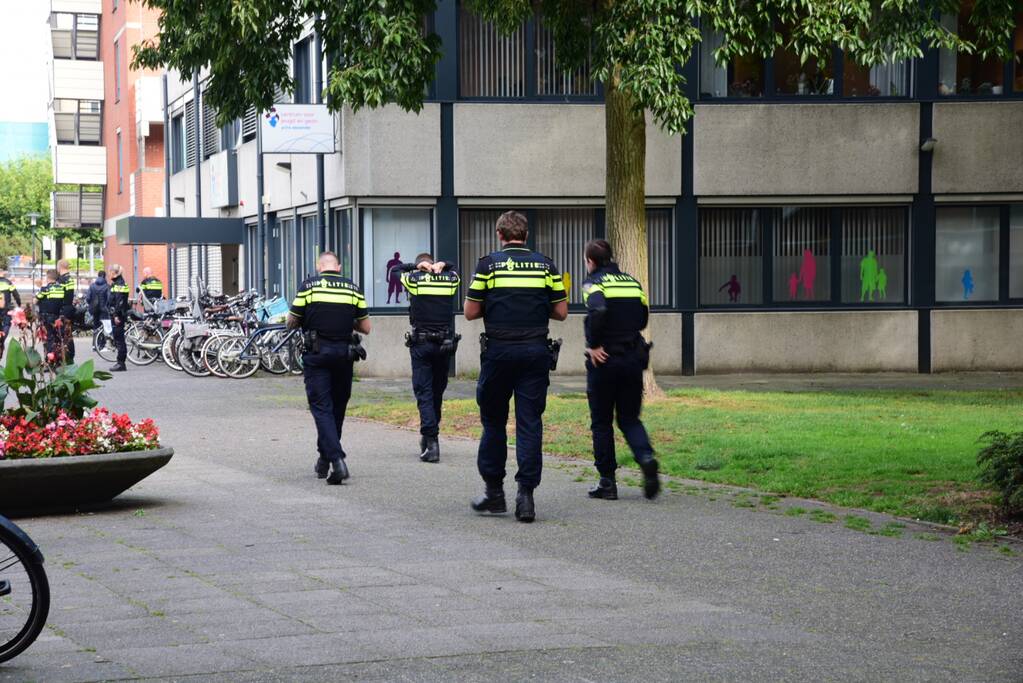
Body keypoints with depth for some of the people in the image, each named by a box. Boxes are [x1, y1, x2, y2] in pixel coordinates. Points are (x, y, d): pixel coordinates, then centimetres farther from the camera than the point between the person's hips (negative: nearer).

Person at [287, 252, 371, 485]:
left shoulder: (308, 285, -2)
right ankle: (324, 461, 26)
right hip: (344, 354, 3)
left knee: (321, 407, -3)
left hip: (316, 353, -3)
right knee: (337, 408, 15)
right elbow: (365, 328, 8)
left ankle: (337, 460, -19)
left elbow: (291, 323, 3)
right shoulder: (353, 288, 5)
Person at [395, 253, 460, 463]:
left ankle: (431, 441, -15)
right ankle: (428, 438, 23)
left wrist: (416, 266, 11)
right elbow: (453, 268, 31)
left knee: (424, 393, -4)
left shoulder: (414, 279, 0)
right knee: (437, 392, 14)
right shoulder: (450, 280, 8)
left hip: (421, 344, -3)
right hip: (446, 344, 3)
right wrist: (441, 266, 12)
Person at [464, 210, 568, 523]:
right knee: (530, 423, 1)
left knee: (493, 420, 12)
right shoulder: (545, 265, 4)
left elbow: (470, 312, -1)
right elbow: (561, 312, 5)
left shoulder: (488, 264, -2)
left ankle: (494, 491, 16)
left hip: (499, 350, -1)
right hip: (536, 352, 1)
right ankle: (525, 494, -6)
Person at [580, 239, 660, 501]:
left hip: (604, 360, -5)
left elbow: (597, 310, -26)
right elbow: (643, 318, 13)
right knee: (629, 418, 13)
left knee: (601, 423, 7)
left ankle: (607, 482, 9)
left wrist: (593, 345, -17)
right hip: (633, 358, 5)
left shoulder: (594, 283, -7)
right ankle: (646, 458, -15)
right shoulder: (632, 281, 12)